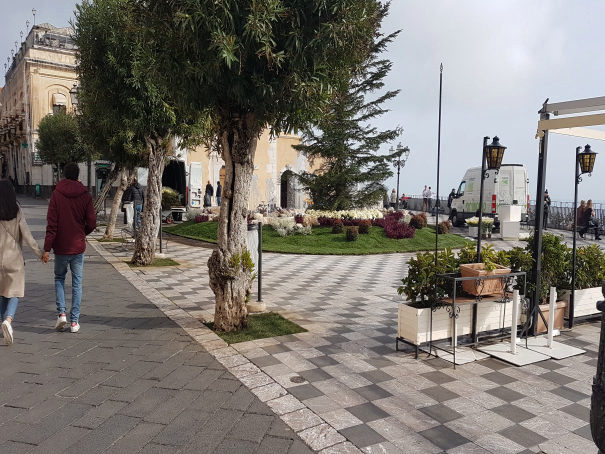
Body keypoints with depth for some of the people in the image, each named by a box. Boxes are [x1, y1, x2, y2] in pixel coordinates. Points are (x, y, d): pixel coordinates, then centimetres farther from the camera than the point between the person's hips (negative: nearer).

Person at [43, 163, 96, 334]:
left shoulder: (56, 194, -6)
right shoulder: (85, 195, -3)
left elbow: (51, 224, -8)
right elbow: (92, 223, -4)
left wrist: (47, 248, -5)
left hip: (61, 247, 0)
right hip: (78, 247, 1)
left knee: (59, 278, 19)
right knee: (77, 283, 8)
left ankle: (61, 312, 4)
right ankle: (74, 321, 9)